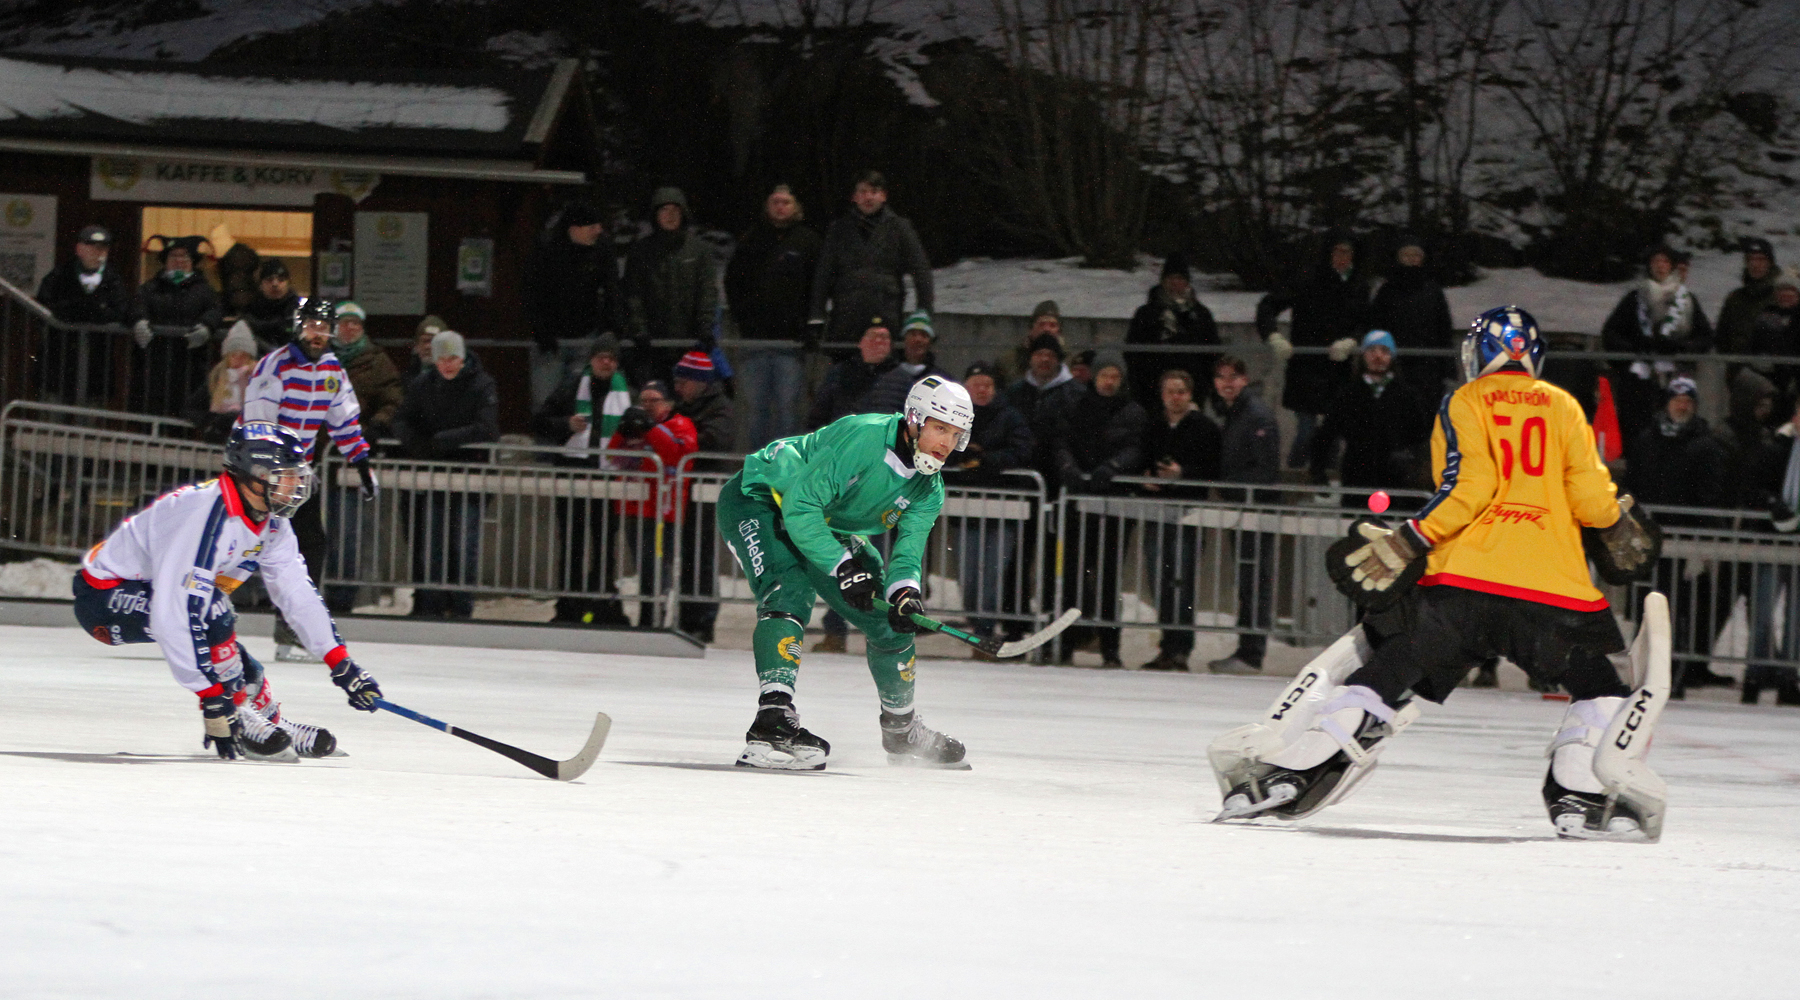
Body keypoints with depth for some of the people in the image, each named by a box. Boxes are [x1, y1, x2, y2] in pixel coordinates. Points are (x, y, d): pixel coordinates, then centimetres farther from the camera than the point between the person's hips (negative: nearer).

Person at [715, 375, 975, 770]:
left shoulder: (928, 490, -6)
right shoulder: (861, 437, -31)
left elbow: (908, 552, -11)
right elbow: (799, 507, -33)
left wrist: (904, 594, -34)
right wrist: (844, 567, -36)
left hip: (829, 528, 9)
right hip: (757, 503, -8)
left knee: (889, 616, 9)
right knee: (790, 593, -33)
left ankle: (901, 730, 30)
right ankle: (773, 721, -44)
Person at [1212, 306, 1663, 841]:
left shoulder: (1464, 405, 9)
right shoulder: (1562, 406, 15)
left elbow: (1467, 487, -6)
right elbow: (1590, 494, 8)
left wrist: (1407, 543, -6)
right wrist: (1619, 526, 29)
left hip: (1465, 574, -1)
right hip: (1551, 586, 1)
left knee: (1383, 674, 4)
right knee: (1599, 690, 18)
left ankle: (1286, 778, -6)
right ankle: (1580, 798, 1)